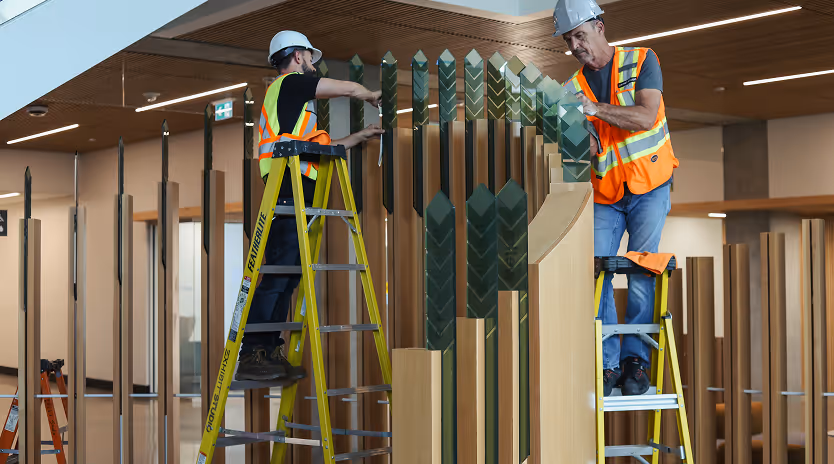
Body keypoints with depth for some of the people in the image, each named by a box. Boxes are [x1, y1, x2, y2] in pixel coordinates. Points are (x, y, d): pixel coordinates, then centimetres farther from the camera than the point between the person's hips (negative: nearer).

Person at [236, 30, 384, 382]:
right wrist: (374, 97, 26)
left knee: (287, 276, 7)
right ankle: (251, 356, -16)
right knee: (278, 272, -14)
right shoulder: (291, 83, 1)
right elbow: (350, 89, 5)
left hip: (293, 197, 10)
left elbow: (322, 148, 33)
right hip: (289, 191, -10)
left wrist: (361, 135, 37)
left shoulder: (292, 97, 30)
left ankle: (270, 353, 7)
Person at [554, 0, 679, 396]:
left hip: (649, 189, -2)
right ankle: (606, 366, -3)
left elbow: (646, 116, -19)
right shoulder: (574, 88, 3)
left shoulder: (641, 62, -4)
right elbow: (587, 150, -7)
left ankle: (636, 360, 0)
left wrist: (595, 108, -28)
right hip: (604, 196, 3)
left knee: (641, 274, -9)